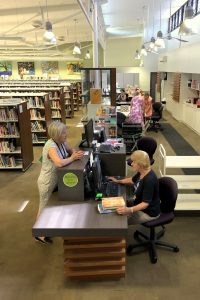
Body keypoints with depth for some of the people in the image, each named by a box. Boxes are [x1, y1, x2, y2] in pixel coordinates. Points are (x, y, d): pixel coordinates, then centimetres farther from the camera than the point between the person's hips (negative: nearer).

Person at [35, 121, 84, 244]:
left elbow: (71, 150, 9)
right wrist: (72, 158, -29)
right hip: (47, 183, -8)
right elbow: (59, 163, -47)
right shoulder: (51, 146, -32)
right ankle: (40, 234, 30)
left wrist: (76, 153, -16)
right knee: (45, 208, 10)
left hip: (56, 180, 8)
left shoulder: (62, 142, -5)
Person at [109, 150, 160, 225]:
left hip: (148, 212, -9)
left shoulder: (149, 180, -32)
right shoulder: (141, 173, -5)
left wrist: (130, 210, -47)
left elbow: (146, 203, -34)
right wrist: (118, 181, 22)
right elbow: (132, 180, 20)